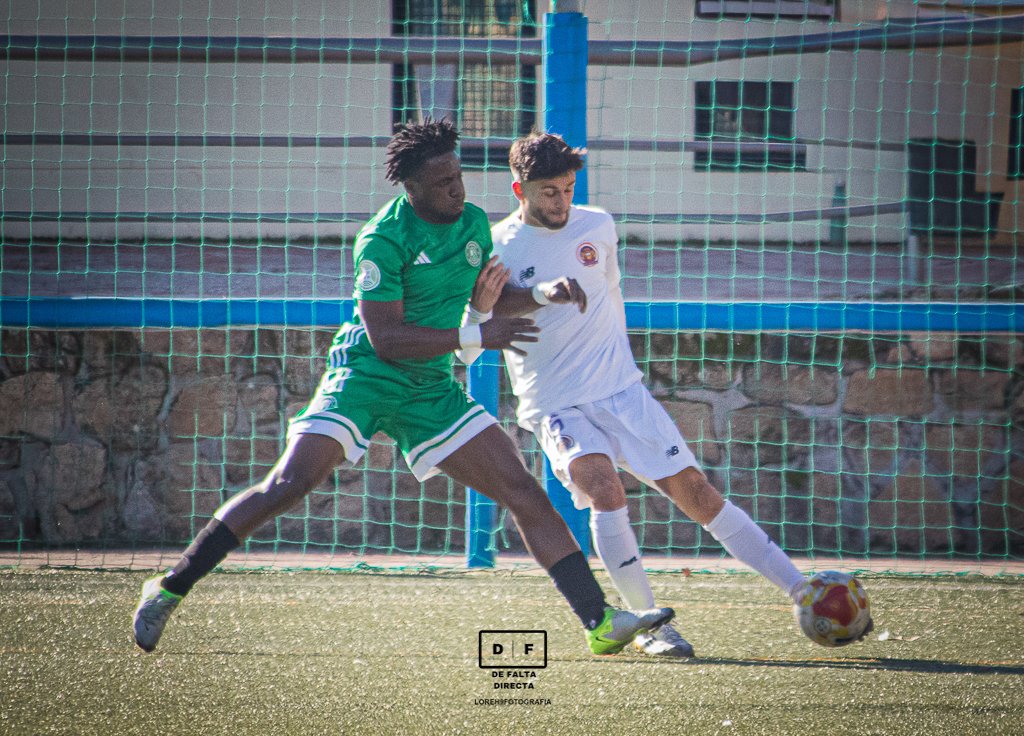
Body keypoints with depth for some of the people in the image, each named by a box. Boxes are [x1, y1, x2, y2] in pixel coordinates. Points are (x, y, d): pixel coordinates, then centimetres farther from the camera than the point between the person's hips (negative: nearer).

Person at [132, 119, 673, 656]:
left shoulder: (473, 222, 6)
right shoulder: (384, 238, -17)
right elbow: (385, 338, -22)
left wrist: (546, 293, 4)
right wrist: (477, 337, -23)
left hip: (433, 389, 6)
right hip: (365, 375, -6)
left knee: (524, 492, -3)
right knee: (289, 485, -21)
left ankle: (601, 623, -2)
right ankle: (169, 589, -10)